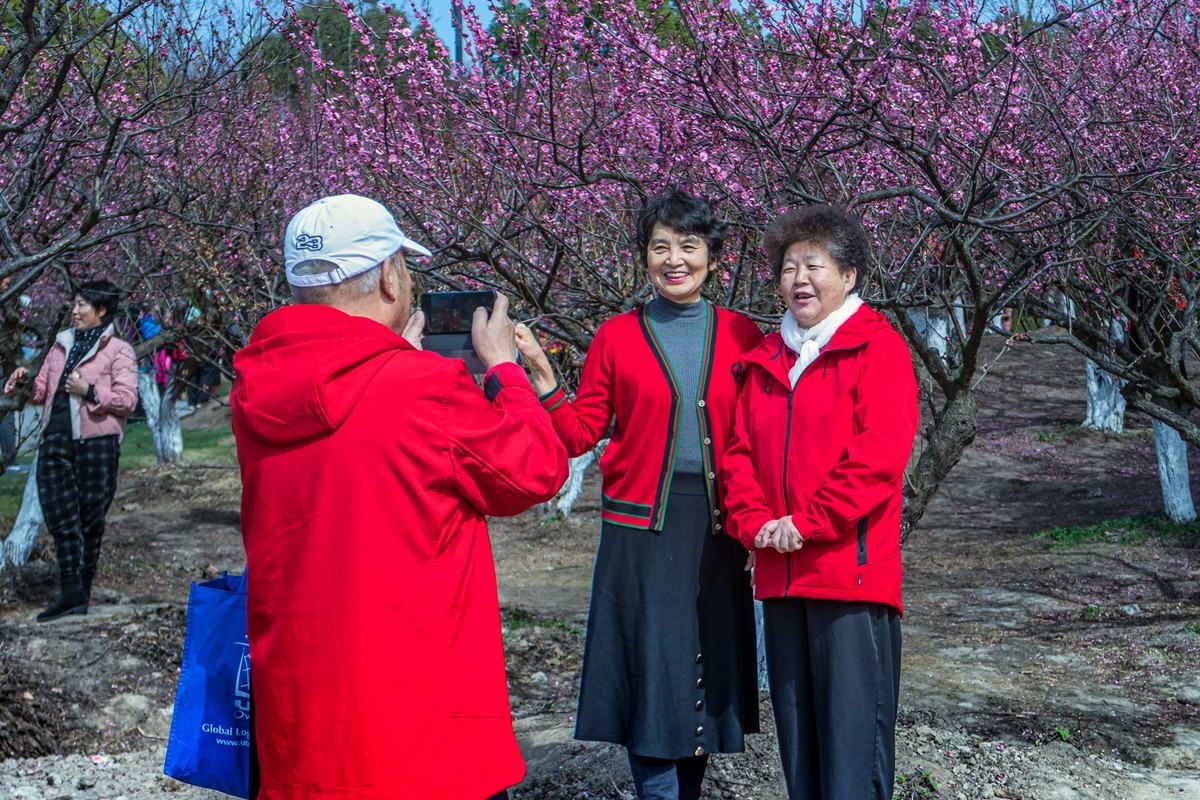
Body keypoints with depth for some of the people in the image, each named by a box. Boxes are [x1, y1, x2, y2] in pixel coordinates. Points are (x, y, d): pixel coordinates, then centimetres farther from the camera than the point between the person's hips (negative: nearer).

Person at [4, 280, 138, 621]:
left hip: (95, 442, -5)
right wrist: (22, 382, 0)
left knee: (90, 517, 2)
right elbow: (42, 390, 20)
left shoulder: (118, 350, 1)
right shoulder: (62, 345, 18)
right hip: (56, 441, 5)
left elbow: (127, 400, -7)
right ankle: (70, 590, -7)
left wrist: (90, 391, -16)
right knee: (59, 513, -4)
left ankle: (81, 591, 10)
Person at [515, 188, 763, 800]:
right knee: (650, 669, -3)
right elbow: (581, 434, 2)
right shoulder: (617, 336, 2)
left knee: (708, 667, 8)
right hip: (640, 526, -2)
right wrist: (543, 380, -11)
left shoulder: (740, 335, 5)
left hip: (716, 526, 2)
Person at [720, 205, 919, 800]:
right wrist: (754, 522, -4)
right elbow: (739, 450, 13)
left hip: (851, 568, -6)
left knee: (853, 727, -5)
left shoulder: (878, 347, -3)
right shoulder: (767, 358, 17)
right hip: (781, 572, 6)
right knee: (796, 728, 12)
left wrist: (809, 523, -16)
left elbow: (879, 452, -13)